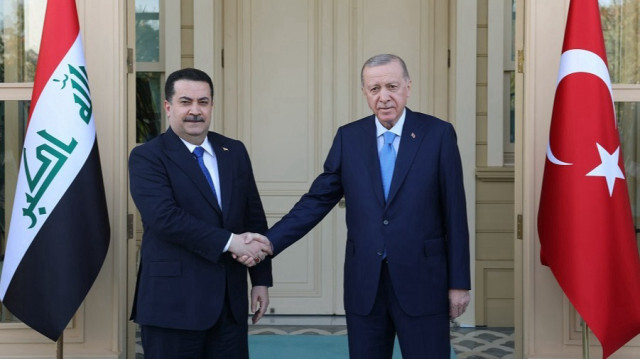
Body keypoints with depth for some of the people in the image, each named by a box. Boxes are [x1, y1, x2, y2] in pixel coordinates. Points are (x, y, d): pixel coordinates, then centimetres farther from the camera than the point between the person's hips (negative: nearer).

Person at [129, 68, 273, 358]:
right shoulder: (147, 158, -5)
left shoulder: (234, 152, 11)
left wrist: (261, 279, 7)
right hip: (173, 302, -4)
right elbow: (164, 217, -19)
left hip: (230, 300, 5)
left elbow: (255, 218, 12)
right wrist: (228, 241, -21)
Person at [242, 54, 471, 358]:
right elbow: (317, 201, 3)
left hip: (422, 282, -2)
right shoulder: (348, 138, 4)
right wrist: (268, 243, -7)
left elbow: (454, 211, -3)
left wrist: (459, 282, -3)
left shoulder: (438, 134, -3)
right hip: (364, 284, 2)